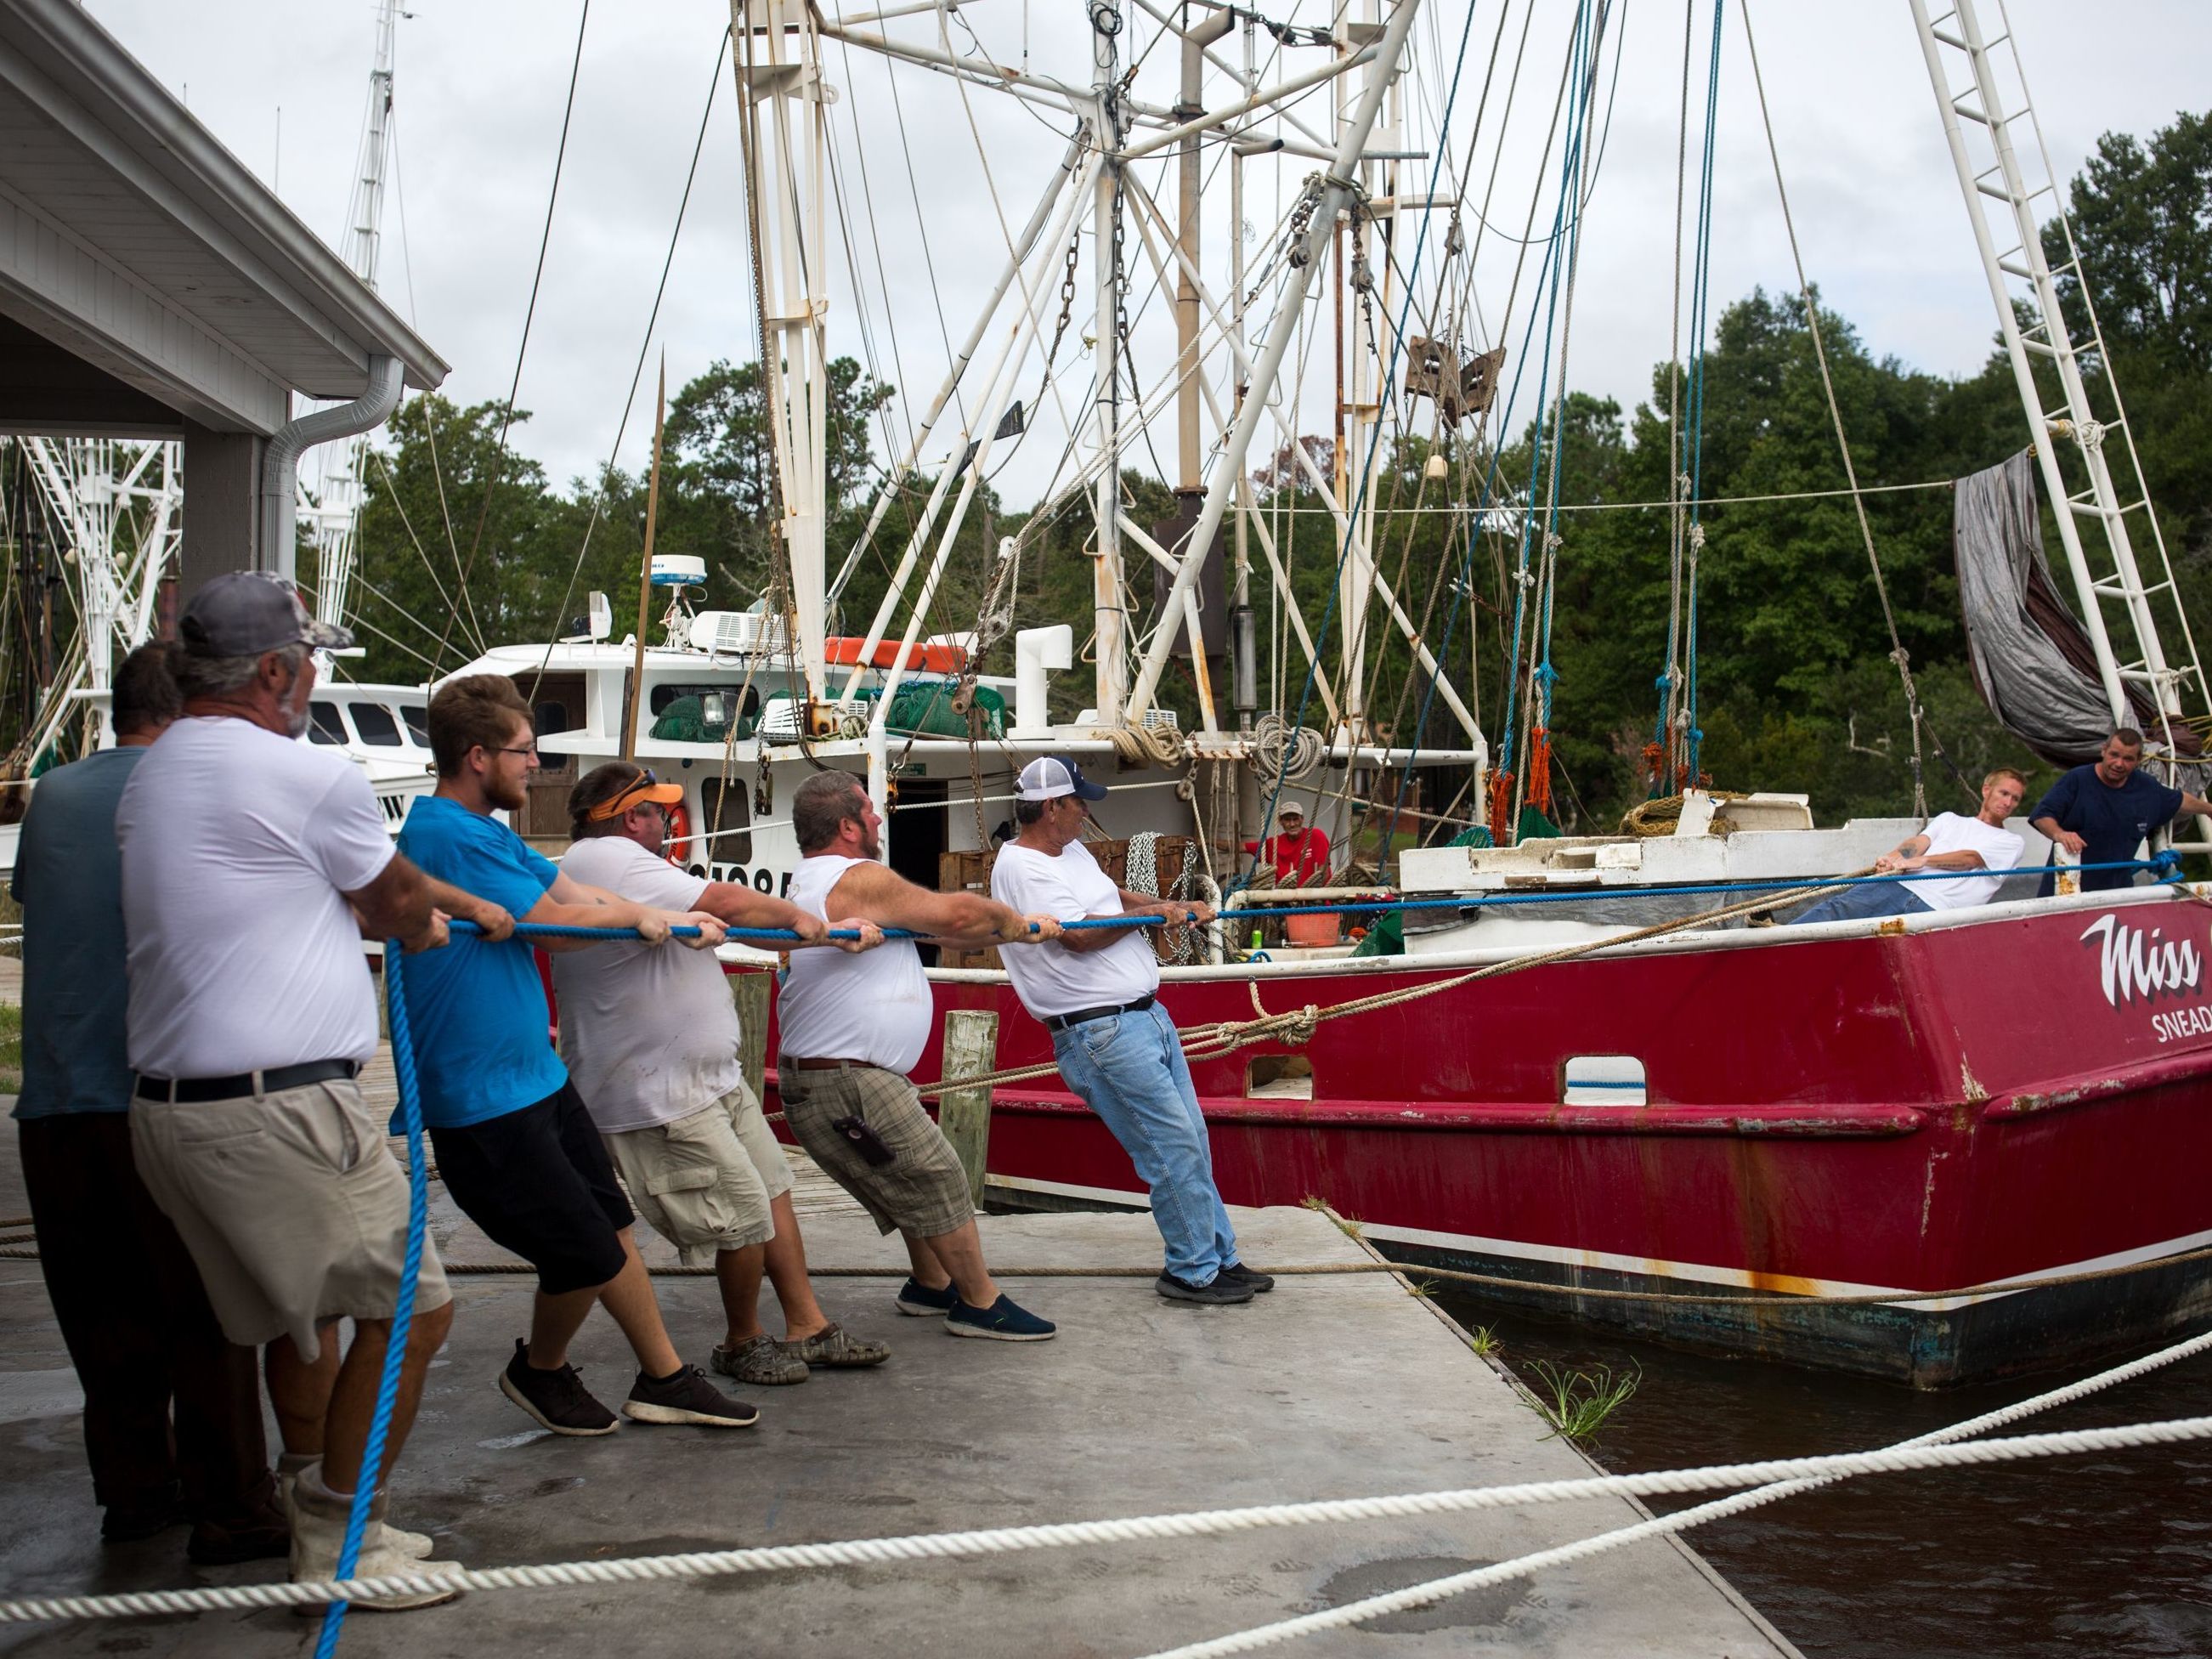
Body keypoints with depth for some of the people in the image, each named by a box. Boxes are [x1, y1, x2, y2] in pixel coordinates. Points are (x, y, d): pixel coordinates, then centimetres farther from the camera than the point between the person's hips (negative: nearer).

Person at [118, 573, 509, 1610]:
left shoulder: (148, 779, 16)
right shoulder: (310, 777, -12)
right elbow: (399, 908, 5)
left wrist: (459, 902, 33)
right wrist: (427, 928, 29)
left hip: (169, 1106, 10)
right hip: (279, 1110, -10)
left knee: (296, 1313, 22)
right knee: (407, 1308, 1)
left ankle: (317, 1516, 31)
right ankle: (336, 1541, 10)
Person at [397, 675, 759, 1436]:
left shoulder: (488, 830, 12)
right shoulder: (446, 834, -20)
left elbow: (574, 891, 19)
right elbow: (557, 923, -16)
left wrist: (671, 920, 15)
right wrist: (634, 914, 2)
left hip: (538, 1073, 10)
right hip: (483, 1097, -10)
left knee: (608, 1222, 13)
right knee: (585, 1255, -2)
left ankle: (663, 1379, 24)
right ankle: (540, 1371, 26)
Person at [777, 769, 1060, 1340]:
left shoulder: (811, 882, 17)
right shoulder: (858, 879, -16)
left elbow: (930, 925, 19)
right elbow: (958, 914, -13)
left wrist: (1014, 930, 17)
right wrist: (1015, 923, 8)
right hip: (846, 1085, -10)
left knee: (920, 1182, 22)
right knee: (940, 1182, -1)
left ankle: (931, 1285, 35)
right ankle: (981, 1304, 9)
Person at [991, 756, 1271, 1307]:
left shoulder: (1072, 850, 16)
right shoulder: (1020, 867, -14)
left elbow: (1113, 897, 31)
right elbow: (1079, 935, -21)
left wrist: (1179, 907, 18)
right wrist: (1150, 913, -8)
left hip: (1145, 1015, 10)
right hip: (1101, 1033, -10)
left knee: (1190, 1141, 12)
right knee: (1174, 1148, -8)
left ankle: (1219, 1258, 21)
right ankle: (1192, 1272, 4)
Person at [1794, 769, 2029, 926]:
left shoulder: (2010, 843, 19)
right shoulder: (1949, 819, 31)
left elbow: (1971, 858, 1)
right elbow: (1919, 841, 11)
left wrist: (1923, 860, -13)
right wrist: (1892, 858, -12)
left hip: (1936, 908, -3)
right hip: (1901, 886, 3)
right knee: (1837, 908, -22)